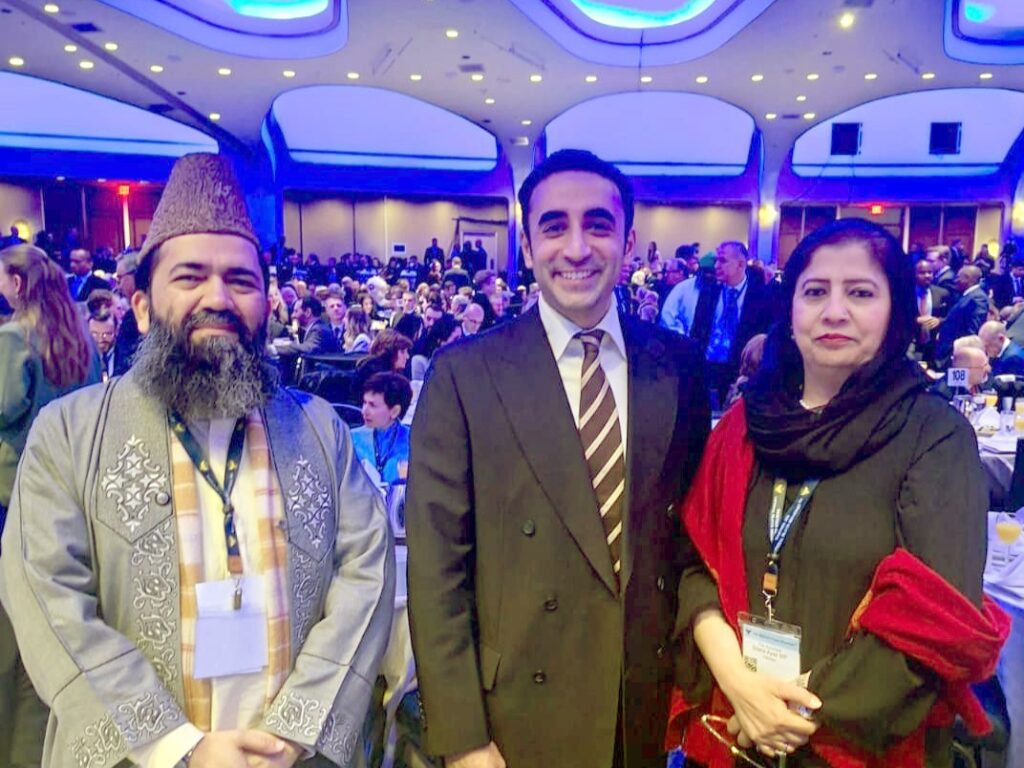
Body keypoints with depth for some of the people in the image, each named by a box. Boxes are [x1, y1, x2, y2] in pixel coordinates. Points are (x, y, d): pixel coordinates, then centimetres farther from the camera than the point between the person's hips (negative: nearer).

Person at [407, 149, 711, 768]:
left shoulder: (678, 365, -3)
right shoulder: (464, 374, -12)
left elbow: (695, 527, 6)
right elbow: (437, 570, -11)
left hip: (655, 710, 3)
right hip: (518, 716, -2)